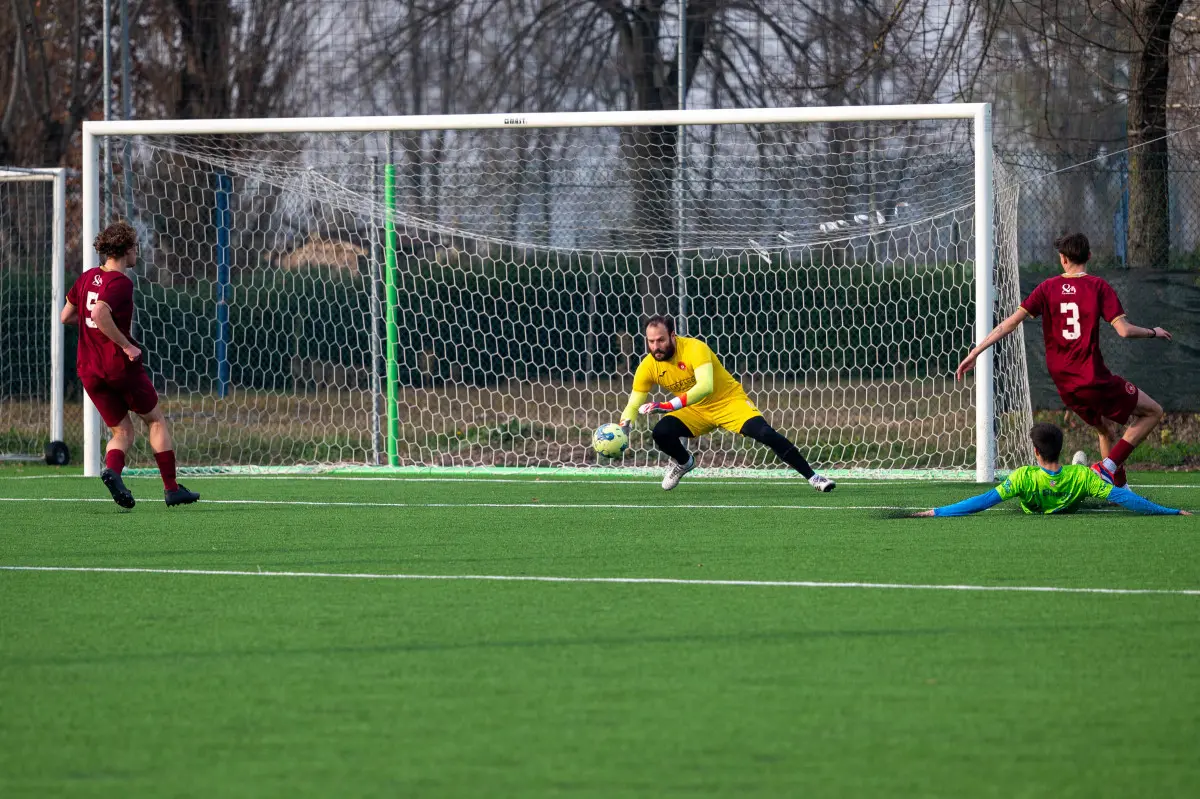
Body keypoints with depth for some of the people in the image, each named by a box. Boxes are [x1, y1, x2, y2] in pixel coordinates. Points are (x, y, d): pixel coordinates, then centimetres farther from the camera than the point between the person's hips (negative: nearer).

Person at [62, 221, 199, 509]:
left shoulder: (87, 278, 9)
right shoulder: (120, 282, -14)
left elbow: (66, 316, 17)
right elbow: (100, 314, -29)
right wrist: (126, 345, -22)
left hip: (89, 371, 7)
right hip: (121, 366, -7)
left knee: (122, 431, 12)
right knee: (156, 420, 12)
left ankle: (112, 469, -20)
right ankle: (171, 488, 11)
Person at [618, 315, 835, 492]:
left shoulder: (694, 348, -28)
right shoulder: (648, 367, -11)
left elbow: (705, 386, -42)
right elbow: (634, 405, -5)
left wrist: (669, 406, -49)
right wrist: (623, 428, -27)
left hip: (729, 401, -5)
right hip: (695, 412, 5)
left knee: (766, 434, -25)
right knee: (661, 432, -19)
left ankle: (812, 477, -14)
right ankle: (683, 462, 16)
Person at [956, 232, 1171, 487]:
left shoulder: (1048, 288, 4)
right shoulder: (1098, 286, -7)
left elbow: (1010, 323, 0)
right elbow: (1124, 330, -13)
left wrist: (975, 352, 4)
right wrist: (1153, 332, 7)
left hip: (1065, 387, 6)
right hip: (1095, 380, -6)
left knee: (1106, 429, 28)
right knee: (1153, 412, 7)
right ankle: (1108, 466, -6)